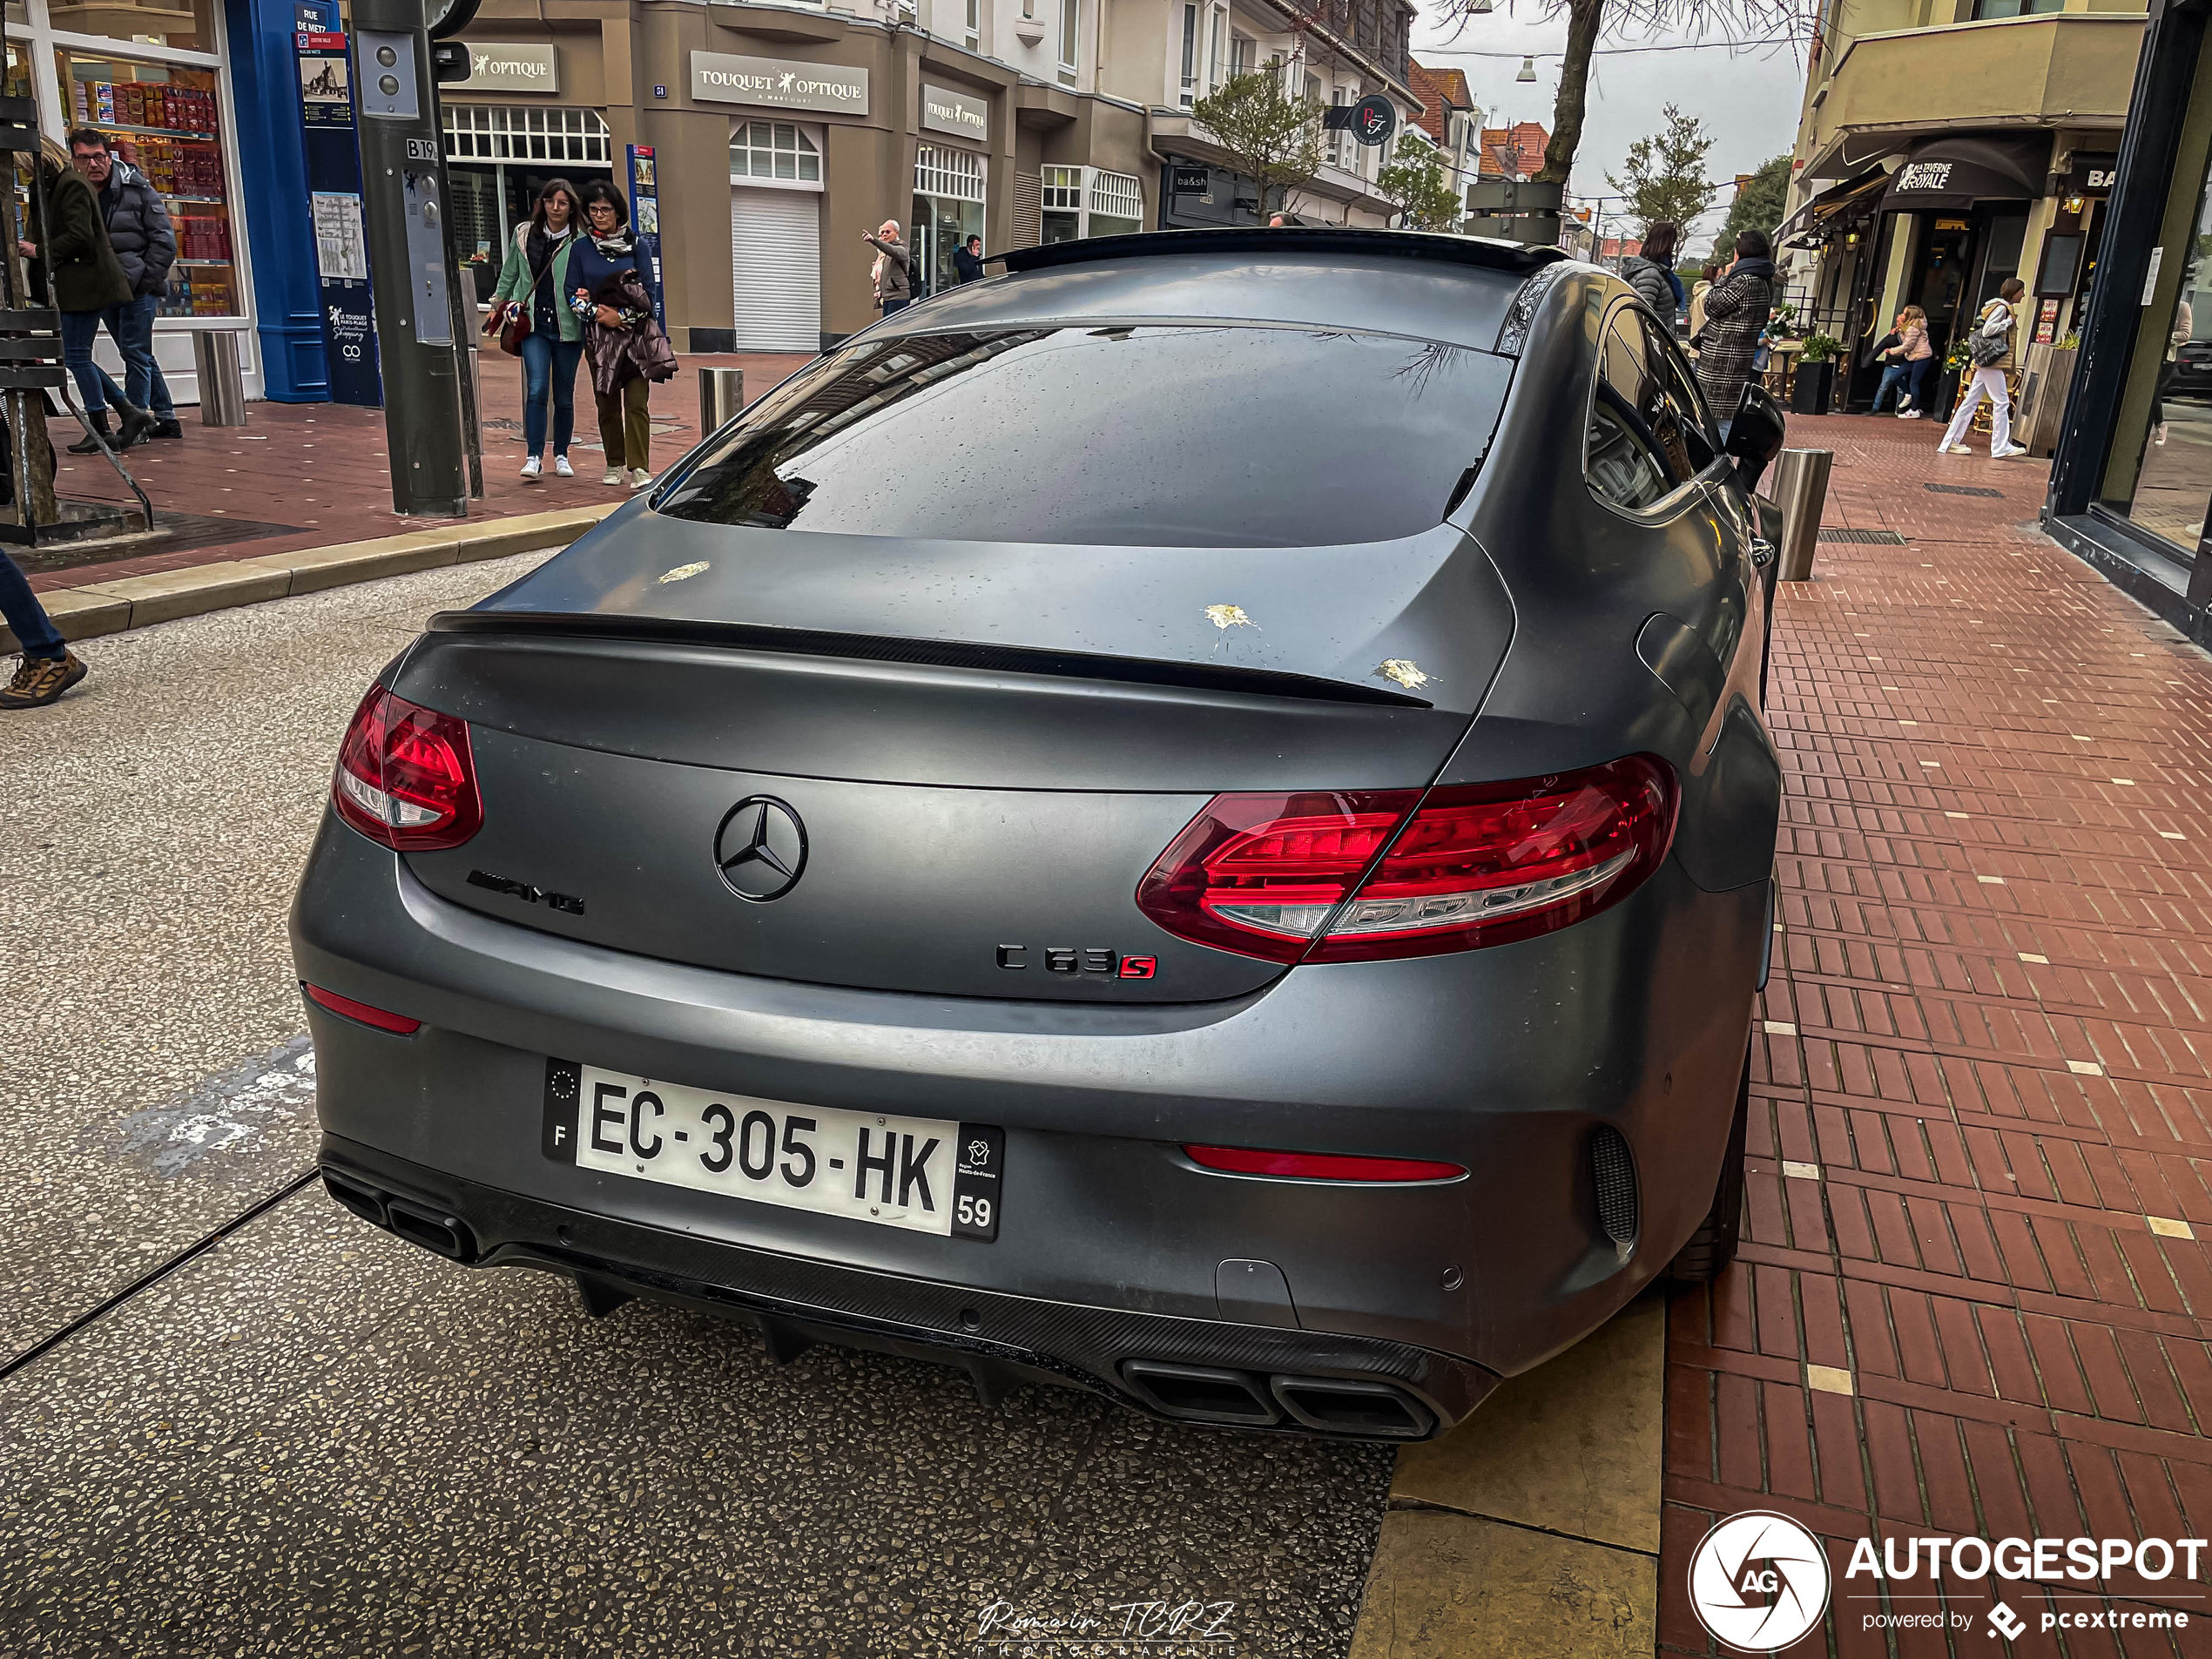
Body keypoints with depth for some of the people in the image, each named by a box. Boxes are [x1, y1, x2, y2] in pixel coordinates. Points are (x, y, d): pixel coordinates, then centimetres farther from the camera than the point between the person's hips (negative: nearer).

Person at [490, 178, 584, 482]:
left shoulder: (580, 241, -3)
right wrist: (500, 303, 26)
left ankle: (561, 456, 23)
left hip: (567, 327, -1)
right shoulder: (524, 234, 7)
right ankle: (534, 457, -10)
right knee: (536, 389, -12)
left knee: (564, 396, 8)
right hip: (533, 323, 1)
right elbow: (509, 273, 21)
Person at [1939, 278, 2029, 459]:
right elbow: (1987, 330, -18)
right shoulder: (2002, 307, -9)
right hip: (1992, 362, -10)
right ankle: (2001, 446, -5)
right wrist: (2009, 321, -11)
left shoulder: (2002, 307, 19)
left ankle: (1951, 442, 5)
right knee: (2001, 402, -6)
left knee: (1971, 401, 6)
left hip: (1986, 362, 10)